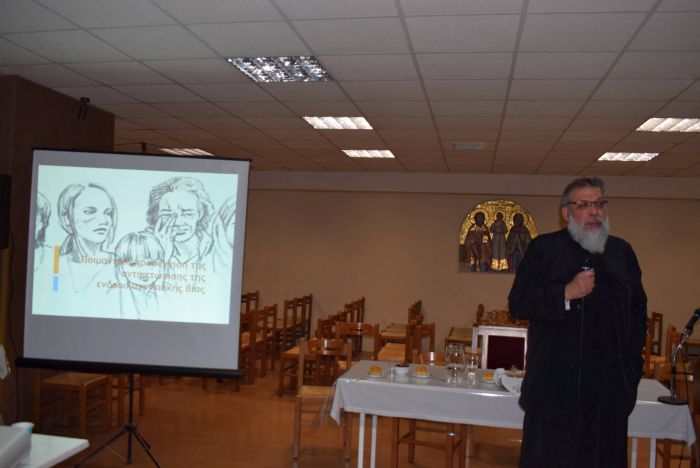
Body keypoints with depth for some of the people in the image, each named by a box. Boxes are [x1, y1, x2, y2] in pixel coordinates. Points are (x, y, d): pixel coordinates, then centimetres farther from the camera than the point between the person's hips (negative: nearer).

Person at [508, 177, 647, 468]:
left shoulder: (622, 252, 11)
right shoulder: (543, 248, 1)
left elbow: (638, 310, 17)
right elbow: (517, 304, -5)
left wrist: (633, 364, 9)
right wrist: (566, 293, -17)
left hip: (610, 387, 3)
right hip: (556, 384, -3)